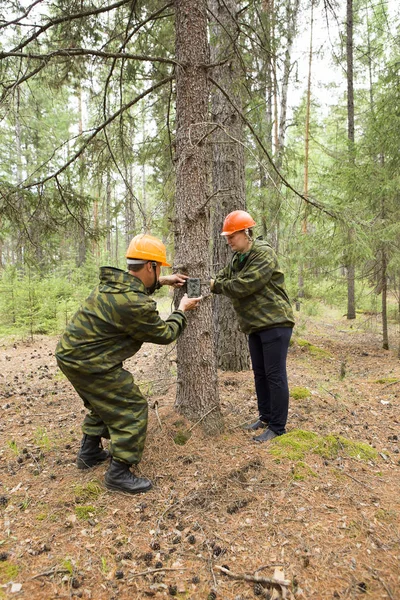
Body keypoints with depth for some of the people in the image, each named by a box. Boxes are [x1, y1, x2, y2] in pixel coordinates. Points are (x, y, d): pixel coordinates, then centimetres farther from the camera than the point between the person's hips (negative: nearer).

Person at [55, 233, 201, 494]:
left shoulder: (113, 281, 3)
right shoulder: (136, 305, -27)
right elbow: (165, 334, -11)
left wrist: (161, 282, 21)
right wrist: (182, 310, 5)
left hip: (70, 352, 10)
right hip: (89, 363, -10)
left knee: (104, 402, 28)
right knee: (132, 408, 0)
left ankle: (90, 452, 42)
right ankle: (119, 474, 10)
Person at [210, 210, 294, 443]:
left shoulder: (264, 254, -17)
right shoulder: (237, 258, 12)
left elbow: (243, 285, -25)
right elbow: (222, 280, 8)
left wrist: (216, 285, -12)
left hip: (275, 322, -9)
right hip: (255, 325, 9)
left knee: (275, 375, -3)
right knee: (260, 373, 16)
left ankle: (277, 426, 9)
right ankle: (265, 417, 31)